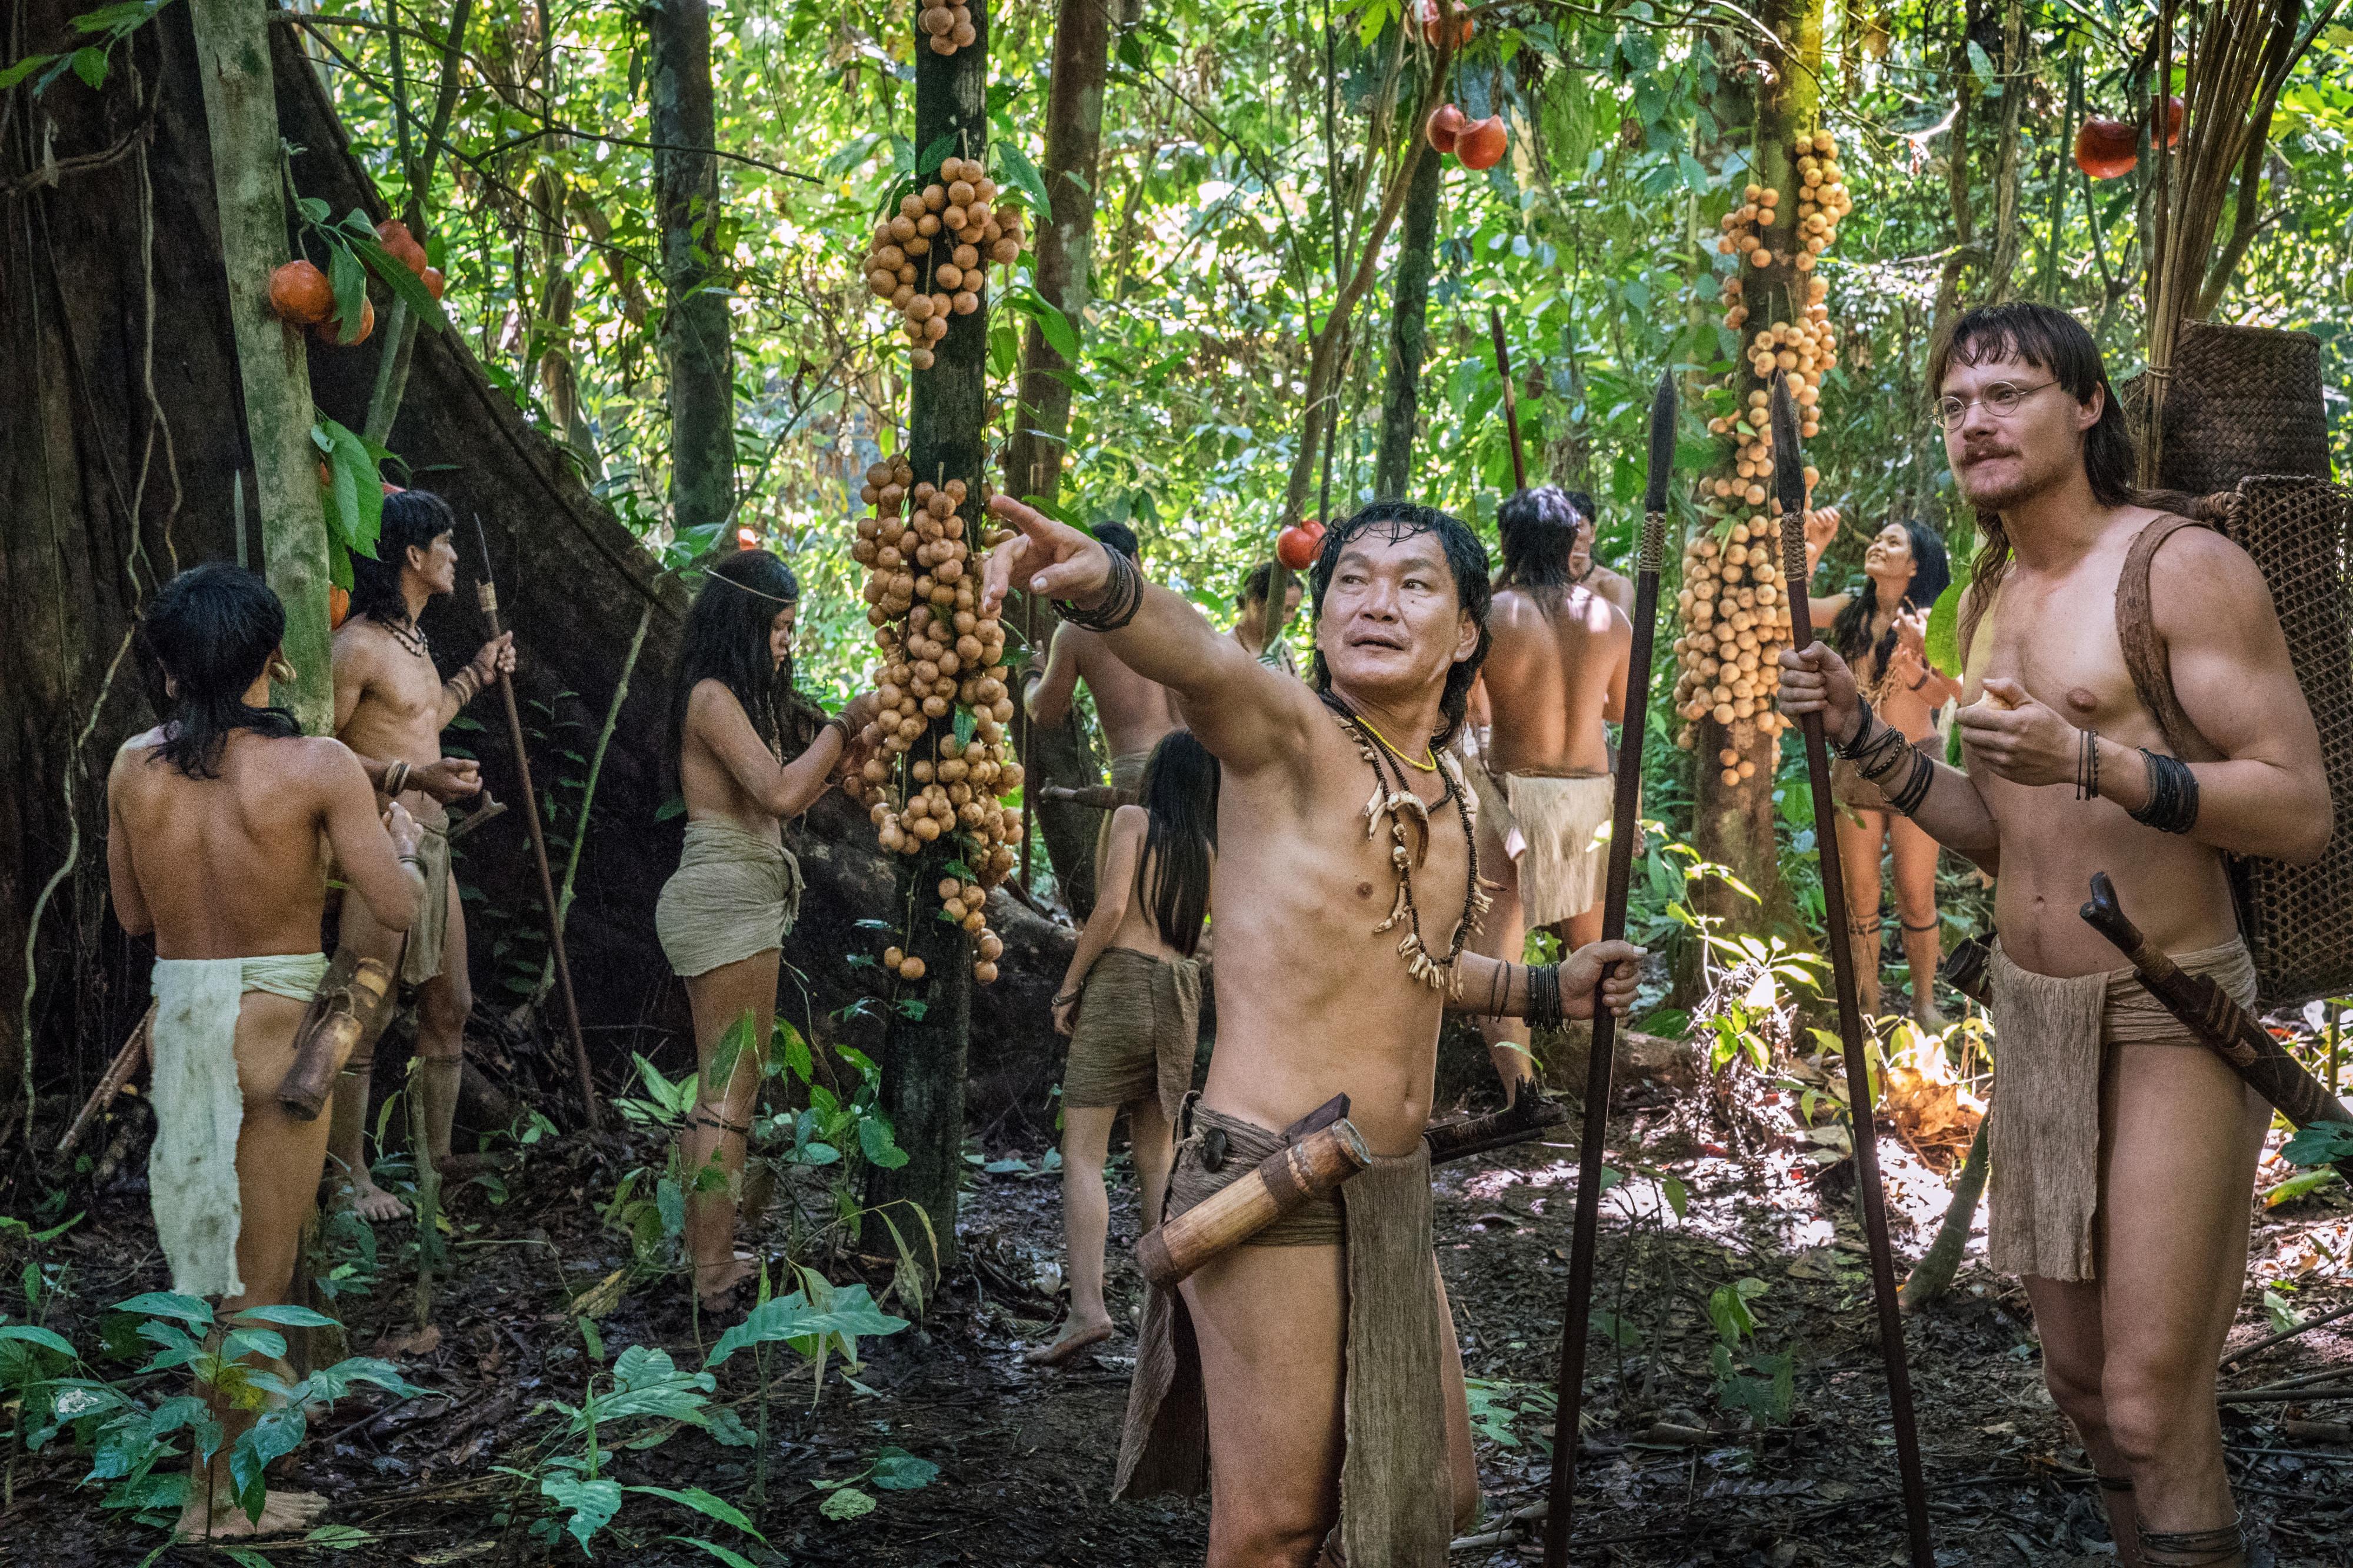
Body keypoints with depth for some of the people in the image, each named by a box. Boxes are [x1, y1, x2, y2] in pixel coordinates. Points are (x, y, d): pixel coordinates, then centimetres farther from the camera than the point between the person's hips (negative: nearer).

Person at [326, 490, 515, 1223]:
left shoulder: (413, 639, 16)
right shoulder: (358, 645, -14)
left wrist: (477, 675, 31)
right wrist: (417, 775, -25)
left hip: (431, 842, 10)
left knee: (449, 1006, 13)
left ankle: (438, 1161, 22)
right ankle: (350, 1174, 4)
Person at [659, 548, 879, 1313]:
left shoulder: (734, 698, 19)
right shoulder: (713, 697, -12)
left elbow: (771, 806, 17)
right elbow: (779, 794, -21)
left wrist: (839, 760, 6)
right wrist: (844, 724, -11)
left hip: (735, 903, 11)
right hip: (728, 902, -11)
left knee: (717, 1090, 13)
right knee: (731, 1093, -9)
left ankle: (707, 1258, 19)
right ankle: (714, 1276, -7)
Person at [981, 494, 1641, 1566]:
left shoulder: (1445, 801, 12)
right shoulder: (1289, 738, -11)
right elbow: (1202, 662, -36)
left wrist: (1545, 990, 31)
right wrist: (1105, 586, -56)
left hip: (1394, 1194, 8)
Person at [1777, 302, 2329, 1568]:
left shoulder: (2180, 567, -12)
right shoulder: (1988, 603, 11)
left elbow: (2299, 811, -17)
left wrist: (2091, 761, -29)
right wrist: (1864, 737, 3)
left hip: (2169, 1014, -7)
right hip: (2030, 1009, 7)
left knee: (2151, 1405, -11)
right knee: (2080, 1378, 14)